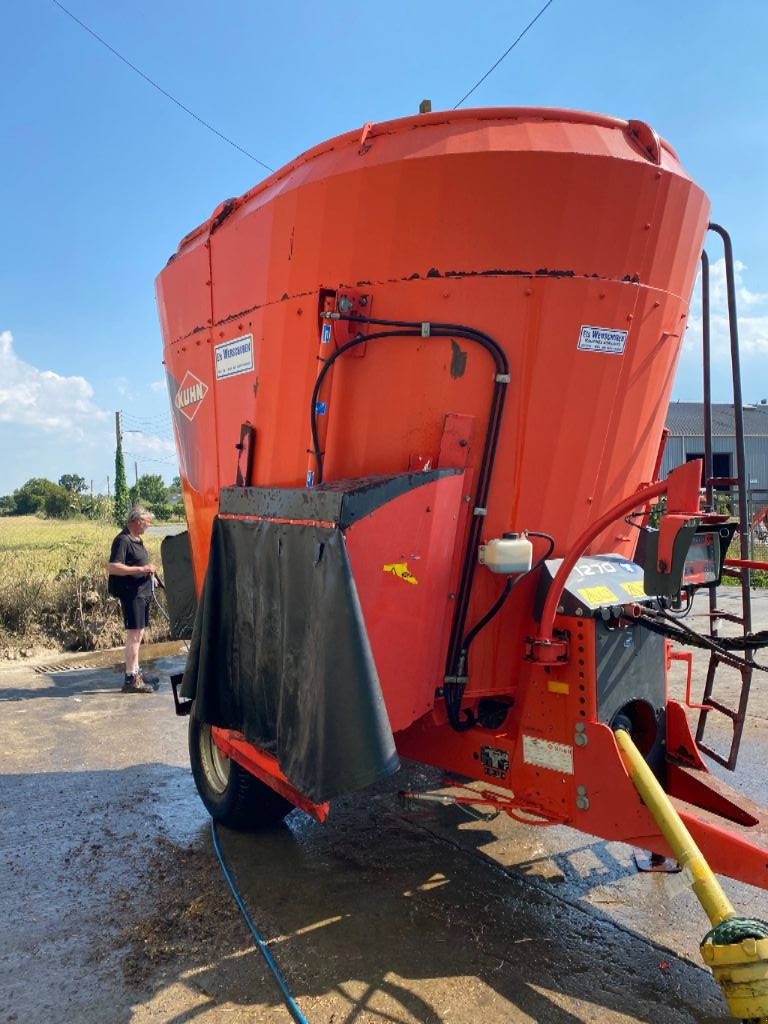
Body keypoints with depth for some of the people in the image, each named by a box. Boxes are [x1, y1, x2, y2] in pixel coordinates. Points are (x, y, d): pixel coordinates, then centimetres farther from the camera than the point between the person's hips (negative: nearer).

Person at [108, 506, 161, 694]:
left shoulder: (136, 539, 15)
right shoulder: (123, 540, -15)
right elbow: (112, 567, -24)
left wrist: (149, 574, 12)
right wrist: (141, 569, -24)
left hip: (142, 592, 10)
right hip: (131, 593, -10)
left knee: (139, 633, 15)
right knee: (134, 634, -8)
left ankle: (136, 672, 25)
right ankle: (130, 679, -3)